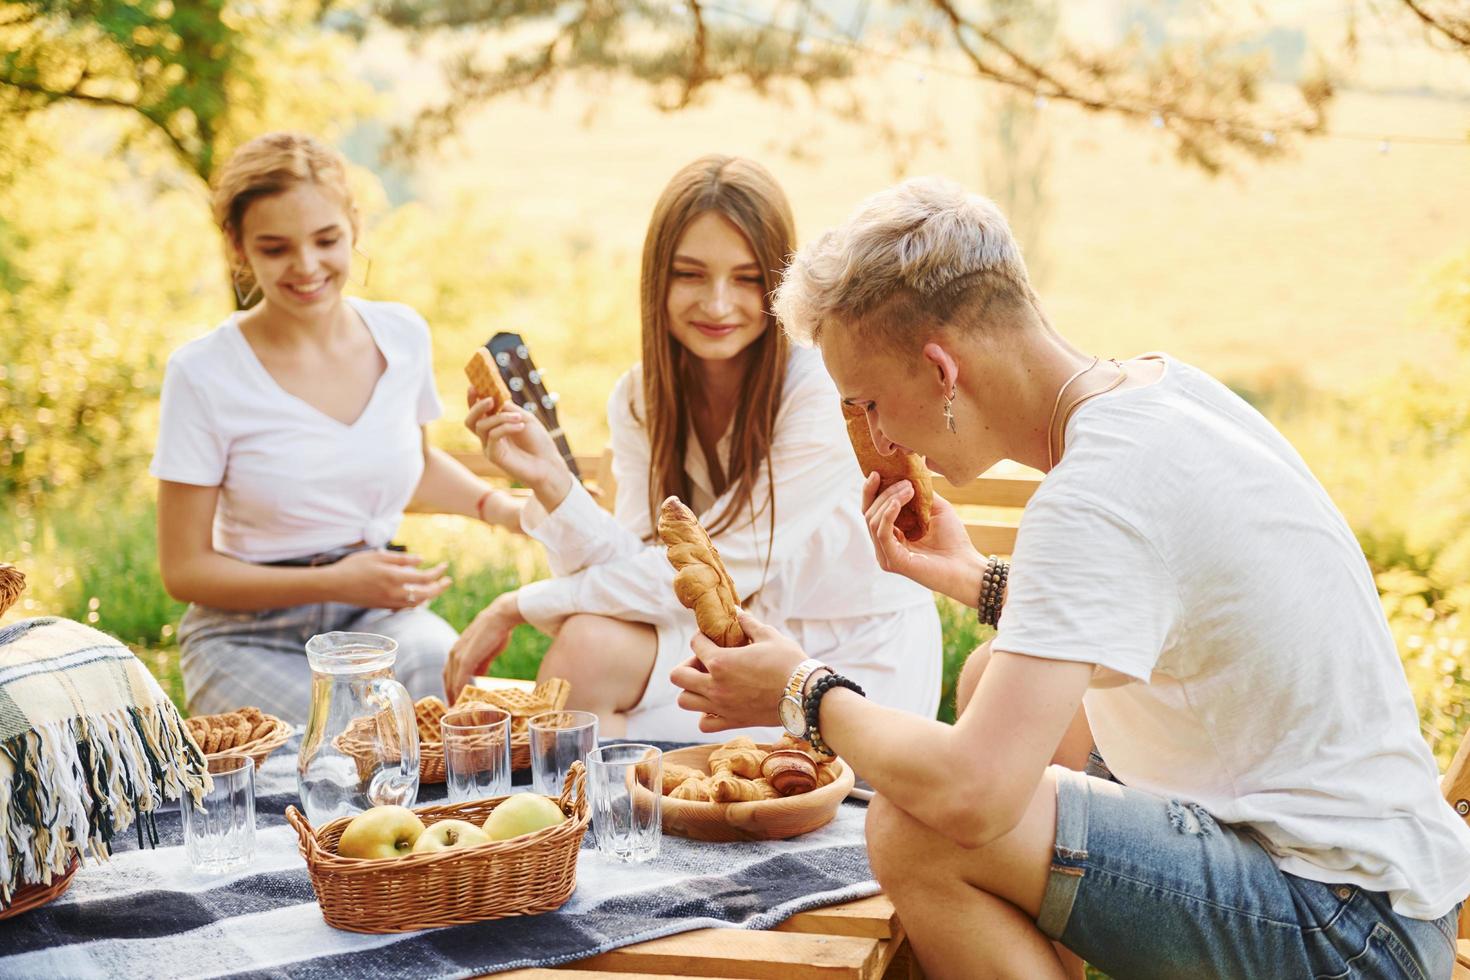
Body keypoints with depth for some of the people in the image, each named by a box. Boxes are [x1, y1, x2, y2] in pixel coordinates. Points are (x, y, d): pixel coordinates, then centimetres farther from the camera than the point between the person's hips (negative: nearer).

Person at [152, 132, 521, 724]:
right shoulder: (204, 374, -12)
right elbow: (185, 569, -7)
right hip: (251, 631, -4)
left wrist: (506, 509, 5)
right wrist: (333, 582, -18)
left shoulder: (402, 335, 2)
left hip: (378, 616, 4)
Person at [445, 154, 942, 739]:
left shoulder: (822, 391, -21)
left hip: (856, 665, -5)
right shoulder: (639, 399, -2)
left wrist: (519, 606, -15)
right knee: (588, 643, -23)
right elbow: (636, 568, -9)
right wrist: (552, 484, -26)